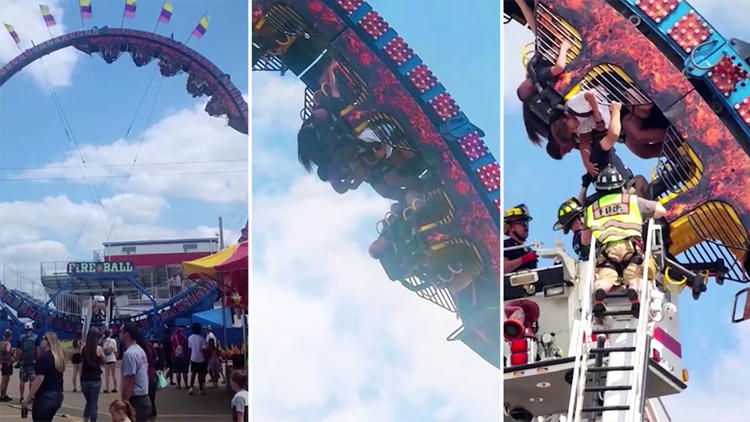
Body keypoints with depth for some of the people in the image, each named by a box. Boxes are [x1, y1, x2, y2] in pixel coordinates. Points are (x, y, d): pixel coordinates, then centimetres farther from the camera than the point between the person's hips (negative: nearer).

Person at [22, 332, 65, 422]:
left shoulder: (45, 357, -14)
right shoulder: (59, 357, 9)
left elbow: (39, 379, -19)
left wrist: (27, 398, -15)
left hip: (45, 397, -8)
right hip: (57, 396, 8)